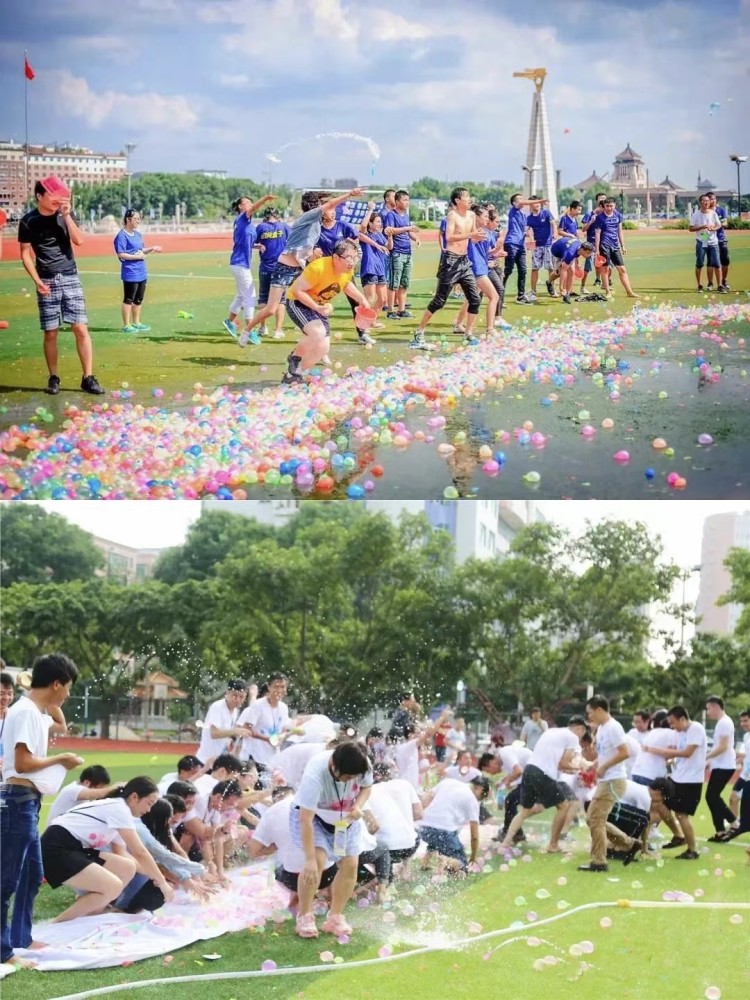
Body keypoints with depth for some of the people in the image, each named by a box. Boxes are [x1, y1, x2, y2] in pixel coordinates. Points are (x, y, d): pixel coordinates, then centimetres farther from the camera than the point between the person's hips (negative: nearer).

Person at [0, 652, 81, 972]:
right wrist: (60, 760, -10)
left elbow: (61, 727, 33)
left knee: (32, 874, 20)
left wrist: (53, 704, 17)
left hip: (28, 801, 11)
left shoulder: (36, 711, 13)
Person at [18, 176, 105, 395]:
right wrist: (37, 280, -9)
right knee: (50, 333, 3)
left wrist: (66, 215, -15)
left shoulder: (66, 214, 2)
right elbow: (26, 253, 0)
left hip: (70, 278, 1)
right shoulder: (28, 221, -4)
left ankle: (88, 378, -1)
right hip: (47, 282, -1)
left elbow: (79, 241, -8)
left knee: (81, 329, -5)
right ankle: (53, 378, 15)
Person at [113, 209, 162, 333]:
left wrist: (151, 249, 5)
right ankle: (126, 326, 6)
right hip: (130, 273, -9)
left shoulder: (138, 234, 12)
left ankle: (136, 323, 27)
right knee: (129, 299, -1)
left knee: (139, 299, 16)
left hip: (141, 272, 9)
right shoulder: (122, 236, -14)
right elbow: (121, 254, -19)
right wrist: (137, 256, -20)